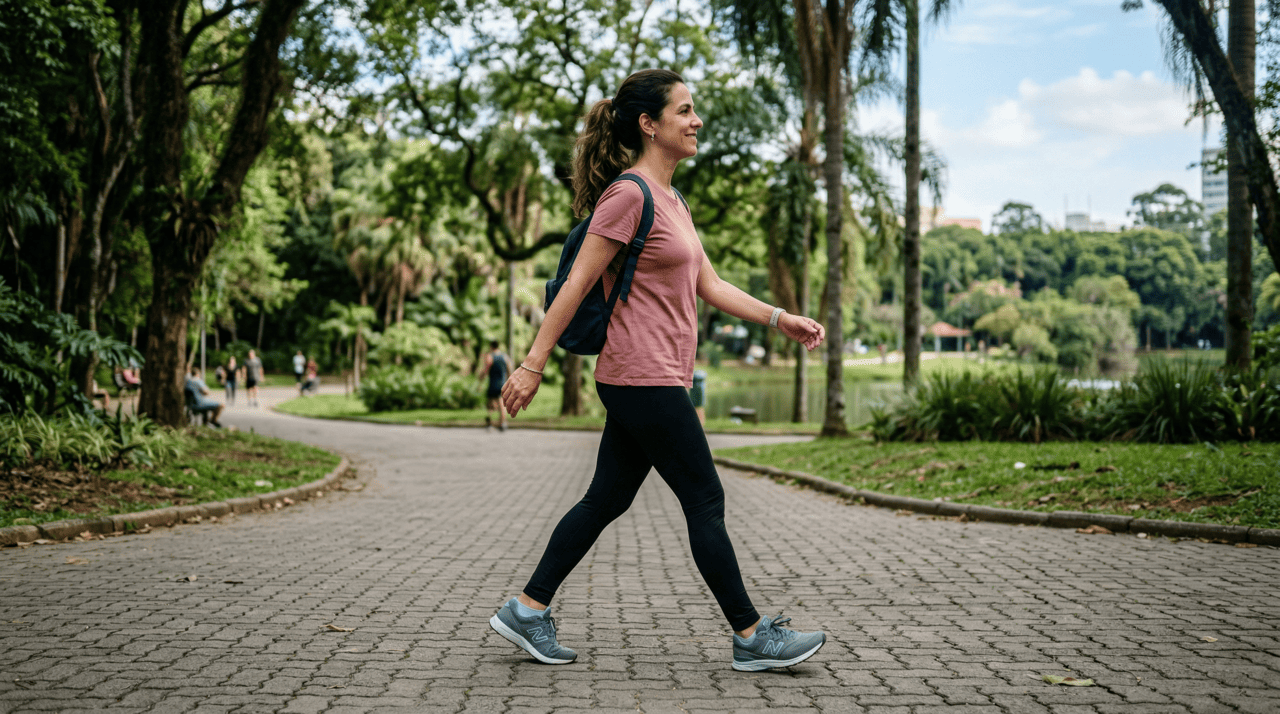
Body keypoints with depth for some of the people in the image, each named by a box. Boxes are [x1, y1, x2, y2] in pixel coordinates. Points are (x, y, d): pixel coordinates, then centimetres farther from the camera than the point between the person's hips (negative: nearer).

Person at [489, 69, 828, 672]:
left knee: (607, 500, 12)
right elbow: (577, 284, -14)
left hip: (657, 380, 10)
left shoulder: (671, 201, 16)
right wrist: (533, 364, -14)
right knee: (705, 503, -1)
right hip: (644, 378, -10)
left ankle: (527, 610, 18)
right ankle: (752, 638, 10)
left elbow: (709, 286, 18)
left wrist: (780, 319, 11)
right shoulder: (628, 194, -13)